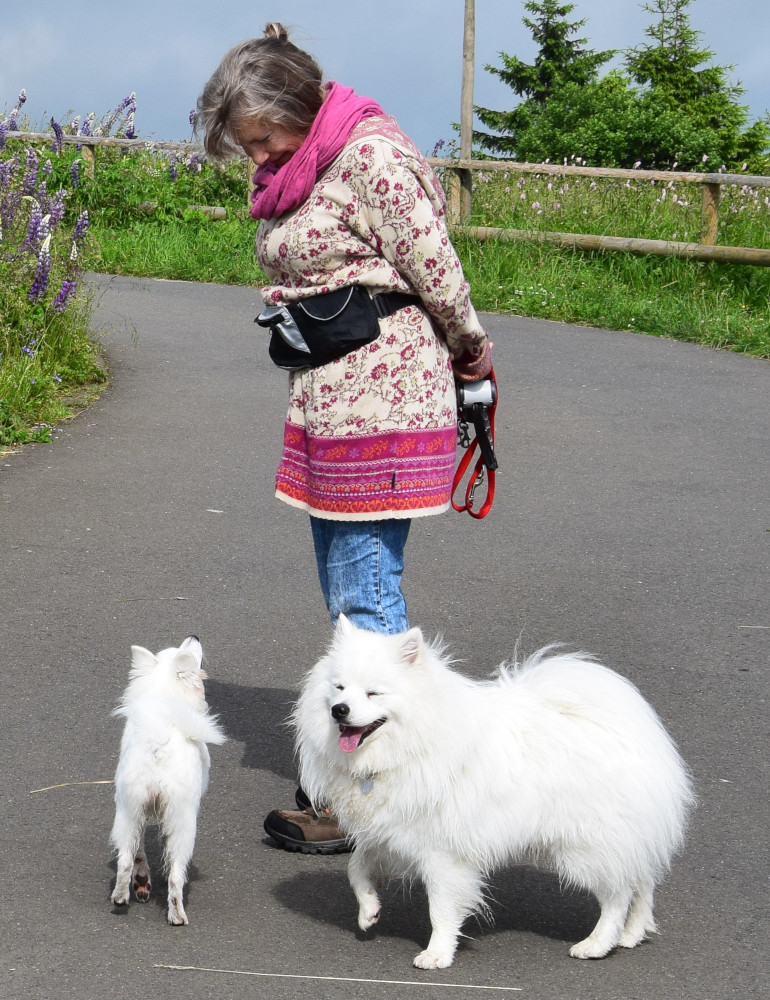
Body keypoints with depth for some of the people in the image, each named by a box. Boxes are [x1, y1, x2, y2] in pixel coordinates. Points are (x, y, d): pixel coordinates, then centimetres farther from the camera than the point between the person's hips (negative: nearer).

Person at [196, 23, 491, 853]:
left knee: (368, 598, -6)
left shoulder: (370, 155, -15)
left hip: (379, 401, -10)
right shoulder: (299, 175, 14)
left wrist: (468, 353, 4)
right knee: (344, 594, 15)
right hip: (328, 407, 10)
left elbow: (436, 271, -12)